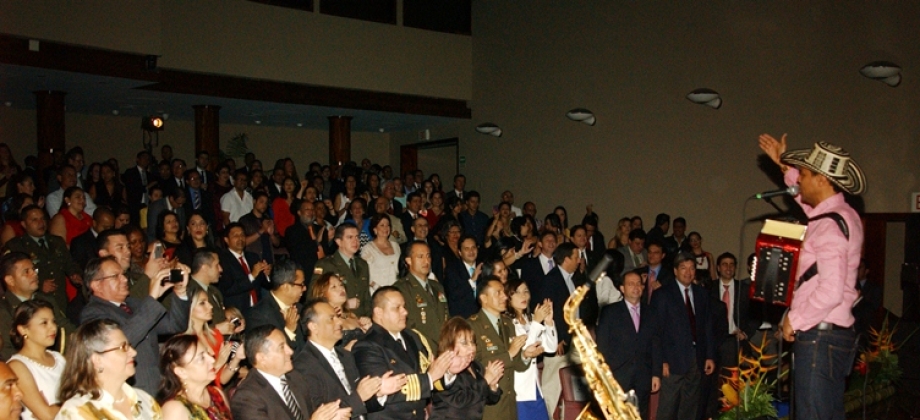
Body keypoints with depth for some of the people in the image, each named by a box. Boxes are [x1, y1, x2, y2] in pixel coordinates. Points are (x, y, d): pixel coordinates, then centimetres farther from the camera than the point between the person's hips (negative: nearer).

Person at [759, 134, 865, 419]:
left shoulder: (830, 224, -18)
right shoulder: (842, 214, 11)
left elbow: (831, 291, -26)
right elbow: (808, 200, 36)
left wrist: (794, 320, -14)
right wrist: (785, 166, 33)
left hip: (820, 335, -10)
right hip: (838, 333, 10)